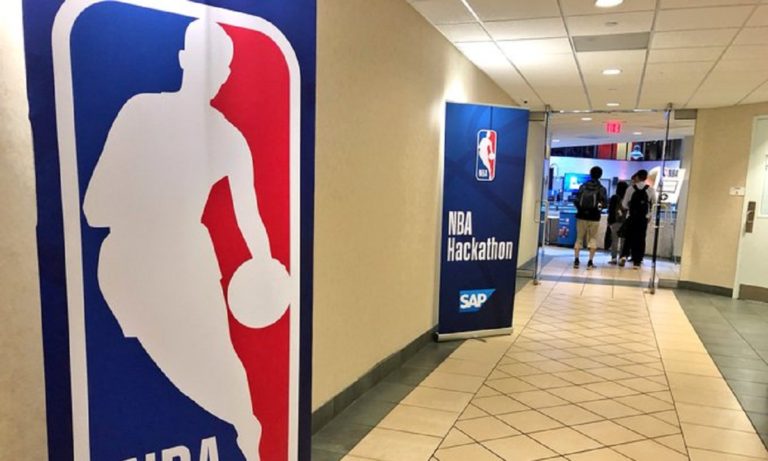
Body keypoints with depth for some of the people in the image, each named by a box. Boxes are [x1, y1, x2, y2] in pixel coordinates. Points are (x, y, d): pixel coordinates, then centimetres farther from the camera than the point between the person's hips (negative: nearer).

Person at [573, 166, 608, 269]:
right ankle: (590, 262, 3)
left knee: (579, 238, 9)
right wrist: (599, 207, 14)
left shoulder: (583, 186, 2)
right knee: (593, 239, 8)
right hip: (594, 217, -1)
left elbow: (577, 200, -3)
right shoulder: (601, 189, -1)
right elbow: (604, 203, -7)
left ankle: (576, 260, 3)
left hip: (581, 216, 1)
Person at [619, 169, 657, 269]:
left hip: (631, 217, 0)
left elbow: (624, 204, -1)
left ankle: (624, 255, -8)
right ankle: (637, 262, 6)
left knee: (629, 238, 11)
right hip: (644, 218, 0)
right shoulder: (651, 190, -3)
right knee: (640, 239, 6)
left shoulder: (630, 189, -3)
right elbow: (654, 204, 3)